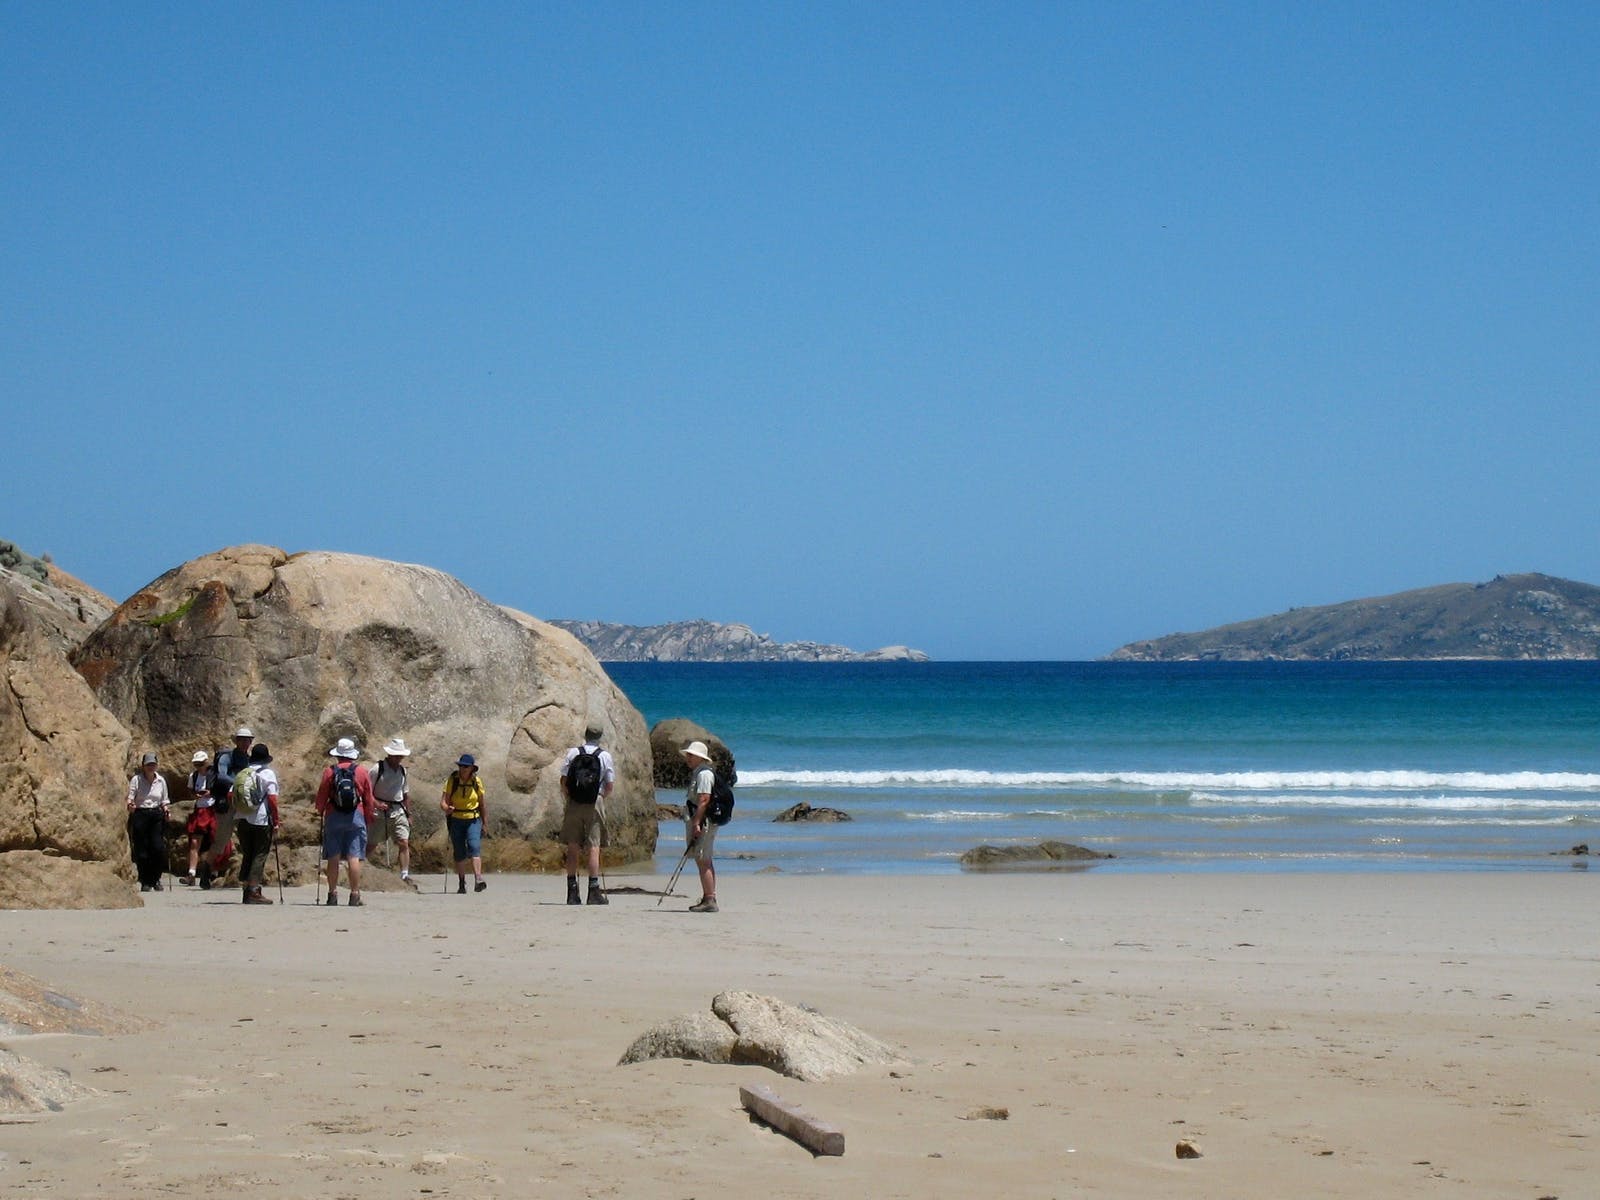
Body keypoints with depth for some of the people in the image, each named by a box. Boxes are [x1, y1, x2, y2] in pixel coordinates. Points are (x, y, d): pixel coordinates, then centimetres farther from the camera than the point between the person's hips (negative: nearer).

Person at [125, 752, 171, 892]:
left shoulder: (161, 781, 11)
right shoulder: (136, 780, 1)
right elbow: (130, 798, -3)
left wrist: (165, 808, -2)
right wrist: (130, 806, -24)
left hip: (157, 817, 2)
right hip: (140, 815, -2)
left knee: (158, 848, -11)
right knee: (142, 850, -4)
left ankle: (156, 879, 6)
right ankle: (145, 882, 6)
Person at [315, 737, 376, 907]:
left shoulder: (329, 772, 0)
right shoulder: (362, 772, 2)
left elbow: (321, 797, 4)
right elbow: (369, 799, 5)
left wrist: (320, 811, 23)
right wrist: (369, 819, 16)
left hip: (334, 817, 0)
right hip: (356, 817, 0)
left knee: (333, 857, 6)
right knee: (354, 857, -2)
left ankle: (333, 894, 6)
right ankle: (355, 895, -6)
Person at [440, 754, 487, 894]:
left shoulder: (477, 782, 0)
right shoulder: (452, 781, -4)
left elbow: (482, 804, 9)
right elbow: (443, 801, -9)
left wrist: (484, 824, 10)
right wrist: (447, 808, -32)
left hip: (473, 820, -1)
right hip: (456, 820, 1)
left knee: (474, 846, -20)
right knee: (459, 853, 3)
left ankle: (478, 880, -33)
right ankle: (461, 884, 17)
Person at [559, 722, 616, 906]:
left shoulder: (573, 753, 2)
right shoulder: (605, 756, -1)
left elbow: (563, 780, 1)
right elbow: (609, 785, -1)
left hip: (574, 803, 1)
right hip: (595, 803, -1)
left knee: (572, 846, 7)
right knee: (594, 846, -1)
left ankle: (572, 891, 7)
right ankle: (594, 891, -5)